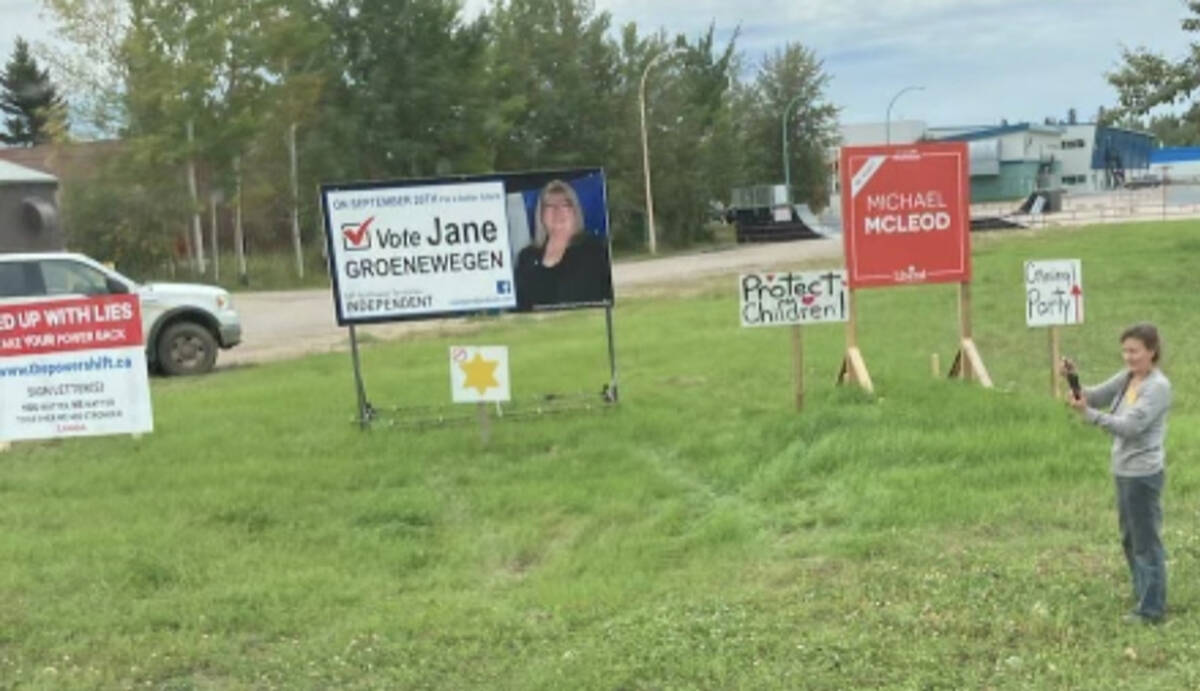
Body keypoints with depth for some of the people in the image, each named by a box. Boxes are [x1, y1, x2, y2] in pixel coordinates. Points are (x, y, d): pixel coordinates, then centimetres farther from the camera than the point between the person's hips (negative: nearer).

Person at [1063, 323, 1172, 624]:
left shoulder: (1158, 386, -16)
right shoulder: (1127, 378, 7)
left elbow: (1129, 427, -24)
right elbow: (1095, 396, 5)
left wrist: (1087, 413, -27)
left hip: (1143, 474, -9)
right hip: (1124, 471, 9)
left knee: (1146, 541, 1)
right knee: (1130, 539, 19)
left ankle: (1151, 609, 11)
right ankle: (1144, 596, 34)